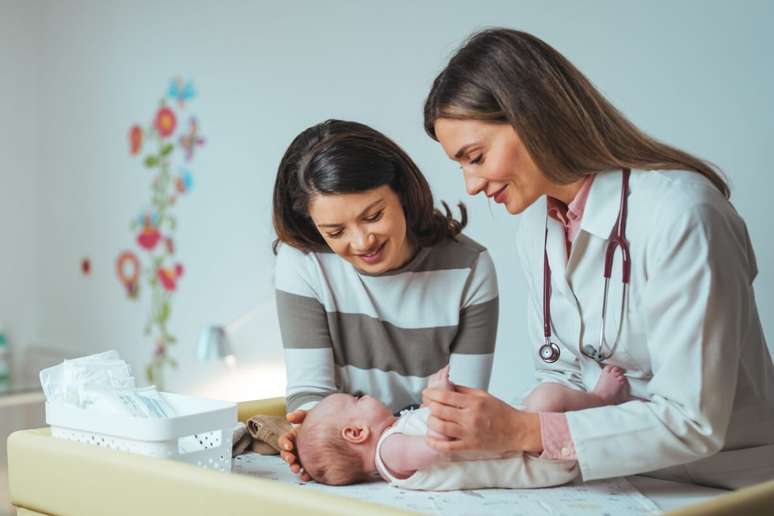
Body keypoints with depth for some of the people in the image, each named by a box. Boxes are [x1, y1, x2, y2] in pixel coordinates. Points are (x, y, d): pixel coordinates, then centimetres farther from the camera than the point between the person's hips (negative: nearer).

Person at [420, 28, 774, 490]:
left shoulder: (677, 213, -22)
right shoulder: (538, 227, 3)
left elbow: (692, 422, -23)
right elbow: (563, 373, 7)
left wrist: (522, 431, -24)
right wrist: (496, 428, -12)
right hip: (623, 476, 6)